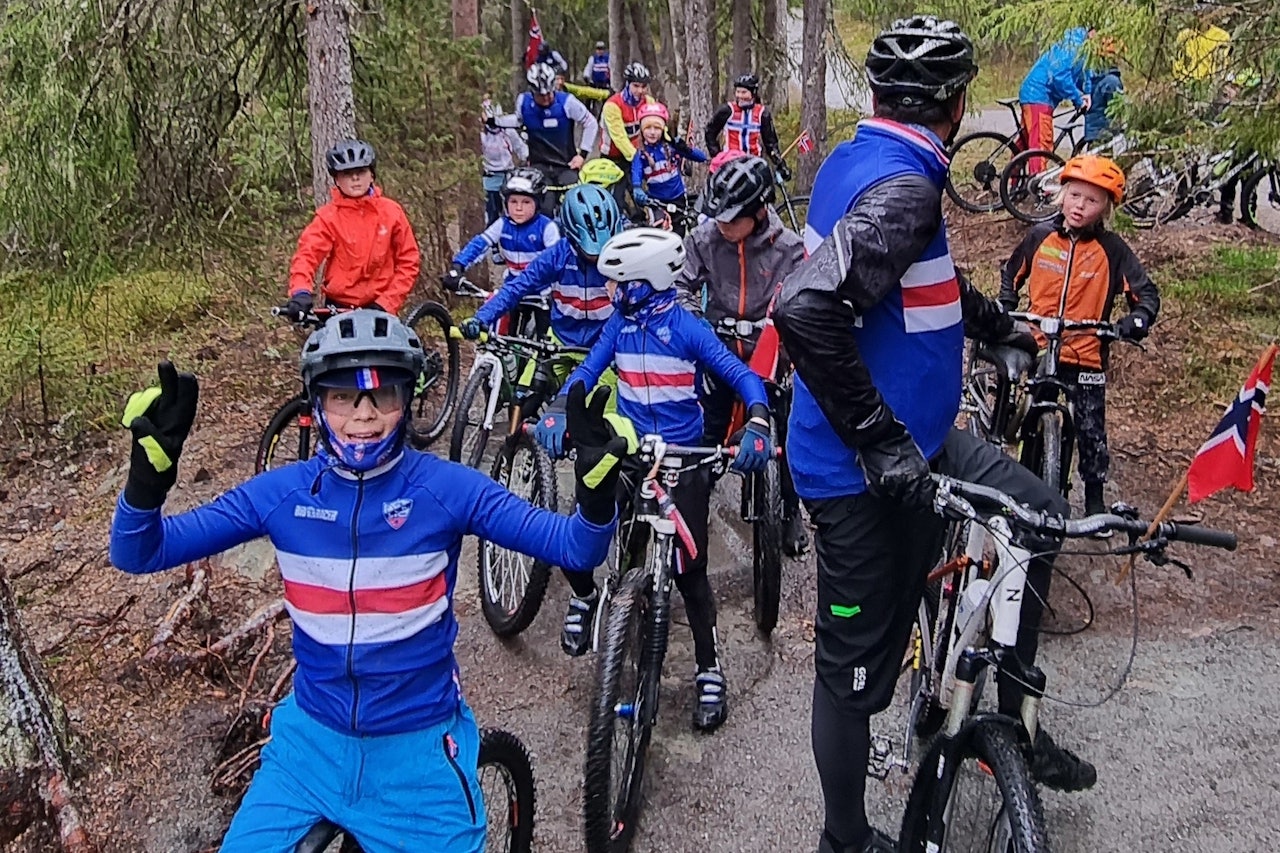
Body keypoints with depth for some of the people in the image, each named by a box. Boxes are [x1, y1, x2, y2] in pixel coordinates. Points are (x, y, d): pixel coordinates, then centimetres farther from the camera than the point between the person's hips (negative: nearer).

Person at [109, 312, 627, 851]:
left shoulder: (447, 489, -14)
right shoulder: (281, 493, -9)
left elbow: (577, 549, -18)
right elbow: (139, 554, -10)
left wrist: (597, 487, -39)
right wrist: (150, 469, -30)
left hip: (418, 747, -2)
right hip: (311, 739, 2)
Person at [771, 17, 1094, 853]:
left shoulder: (853, 160, 7)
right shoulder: (901, 186, -23)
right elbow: (806, 310, -38)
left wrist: (999, 325, 37)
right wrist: (880, 440, -30)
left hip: (910, 438, 10)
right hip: (868, 469, -10)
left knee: (1038, 513, 15)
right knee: (858, 667, 6)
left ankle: (1009, 717, 26)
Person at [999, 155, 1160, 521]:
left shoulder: (1112, 249, -5)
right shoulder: (1040, 236, -1)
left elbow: (1146, 293, -1)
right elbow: (1012, 272, 15)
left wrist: (1137, 320, -20)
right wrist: (1004, 309, 2)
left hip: (1086, 356, -2)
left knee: (1091, 432, 4)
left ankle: (1095, 498, 19)